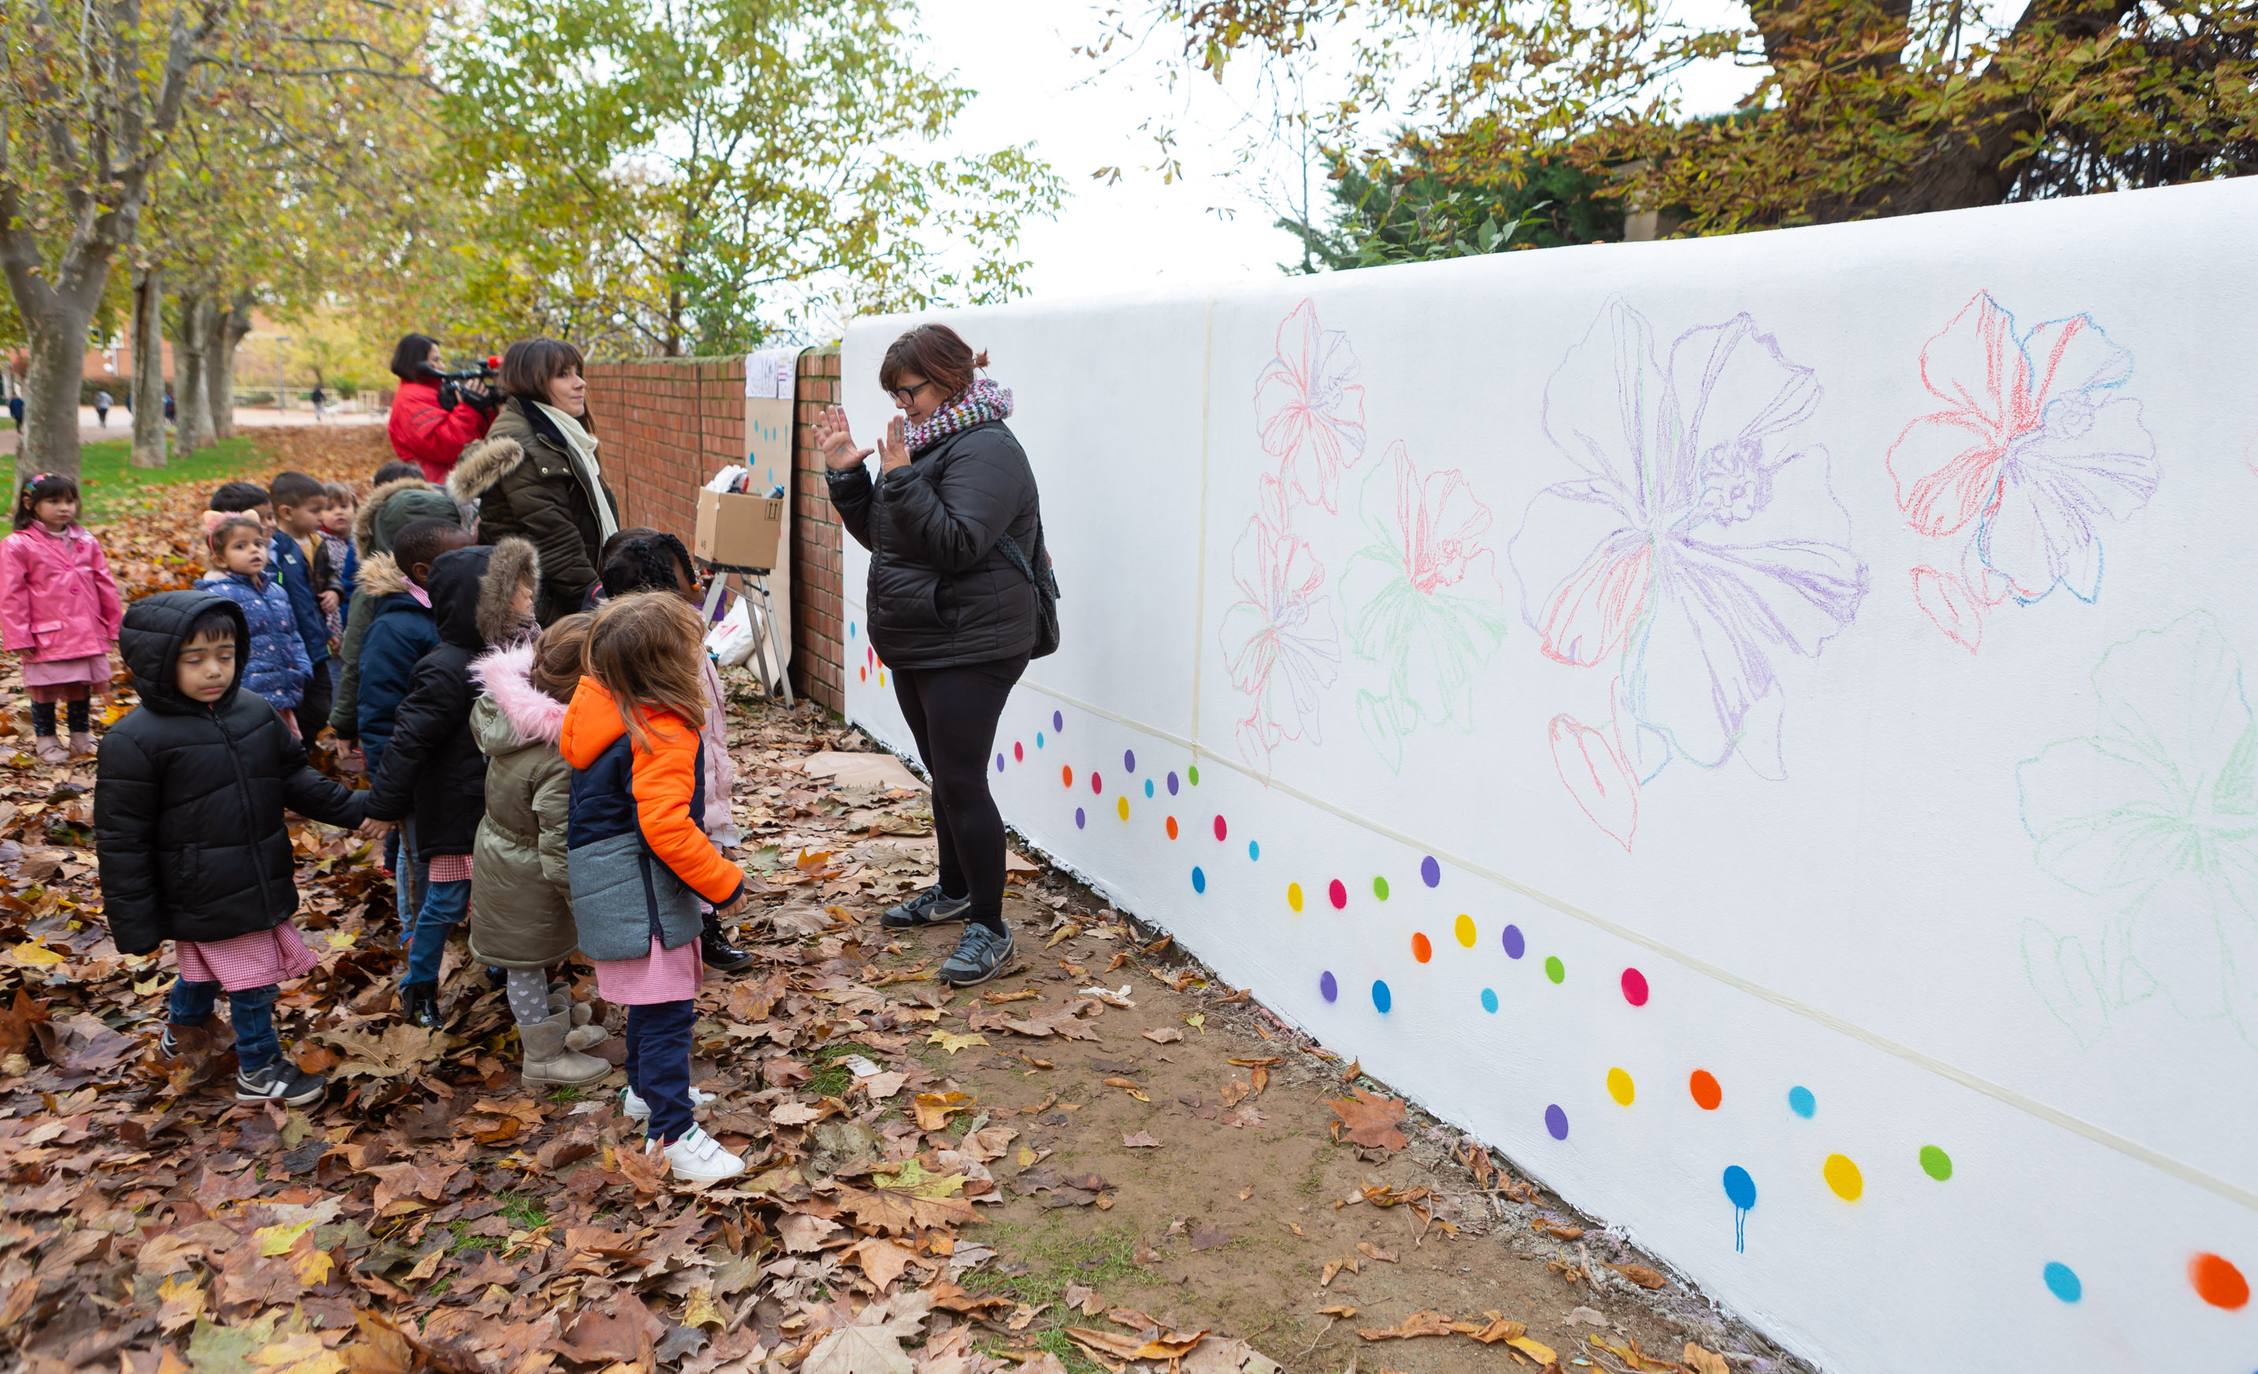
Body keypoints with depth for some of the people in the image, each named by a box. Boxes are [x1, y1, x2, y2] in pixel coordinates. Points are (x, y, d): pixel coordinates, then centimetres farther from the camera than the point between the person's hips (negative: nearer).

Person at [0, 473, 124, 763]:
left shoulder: (86, 542, 6)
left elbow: (105, 586, 11)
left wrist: (115, 625, 12)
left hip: (88, 635, 4)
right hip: (46, 638, -4)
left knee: (81, 689, 15)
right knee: (45, 692, 7)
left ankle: (81, 736, 29)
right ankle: (45, 740, 21)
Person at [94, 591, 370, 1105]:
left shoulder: (257, 715, -1)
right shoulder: (135, 742, -19)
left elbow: (296, 780, 12)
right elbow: (121, 842, -14)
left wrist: (354, 808, -1)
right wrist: (135, 925, -12)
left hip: (262, 883, 6)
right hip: (207, 898, -6)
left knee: (206, 969, 27)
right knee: (253, 980, 4)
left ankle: (182, 1030, 54)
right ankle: (259, 1069, 26)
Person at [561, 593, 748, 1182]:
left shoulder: (602, 707, 0)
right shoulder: (663, 735, -26)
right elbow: (667, 829, -30)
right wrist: (723, 883, -21)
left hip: (611, 884, 10)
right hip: (640, 893, -10)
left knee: (652, 999, 26)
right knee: (665, 1007, -4)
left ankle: (646, 1089, 43)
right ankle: (672, 1129, 2)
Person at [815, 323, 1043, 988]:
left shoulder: (985, 448, -15)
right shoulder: (930, 442, 14)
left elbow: (957, 544, -26)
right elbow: (880, 535, 16)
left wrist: (901, 478, -29)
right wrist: (846, 473, 3)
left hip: (969, 648, -10)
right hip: (918, 645, 10)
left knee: (961, 783, -9)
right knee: (943, 775, 19)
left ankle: (990, 929, 0)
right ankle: (955, 891, 35)